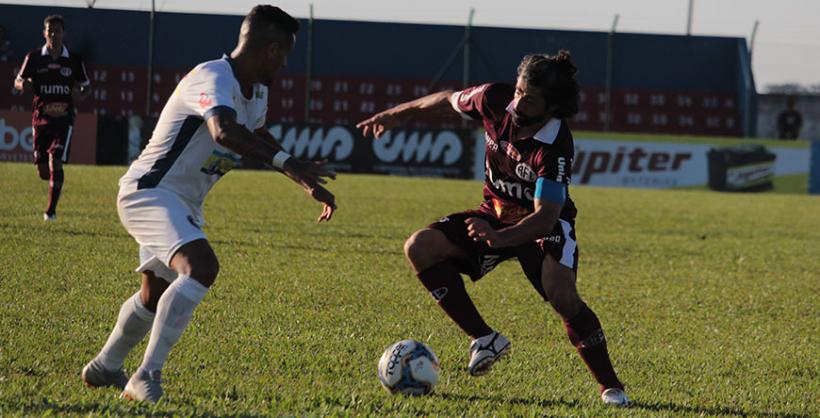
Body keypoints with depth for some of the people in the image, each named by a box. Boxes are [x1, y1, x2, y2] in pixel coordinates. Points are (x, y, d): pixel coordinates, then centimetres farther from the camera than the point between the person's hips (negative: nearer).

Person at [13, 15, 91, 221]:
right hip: (41, 117, 1)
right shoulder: (34, 57, 2)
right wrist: (23, 85, -14)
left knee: (56, 162, -16)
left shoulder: (74, 61, 2)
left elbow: (86, 87, 13)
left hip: (64, 118, -1)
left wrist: (80, 95, -11)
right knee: (43, 169, 1)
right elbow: (18, 82, 10)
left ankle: (51, 210, -9)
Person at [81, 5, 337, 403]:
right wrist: (289, 163, -51)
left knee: (156, 292, 22)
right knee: (201, 266, -31)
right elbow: (224, 132, -44)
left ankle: (104, 369, 43)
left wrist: (308, 182, 25)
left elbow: (258, 137, 28)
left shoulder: (256, 92, 8)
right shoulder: (214, 79, -24)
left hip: (183, 204, 10)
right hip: (149, 191, -10)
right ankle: (146, 377, -29)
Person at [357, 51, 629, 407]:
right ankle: (484, 339, -7)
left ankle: (611, 387, -16)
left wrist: (499, 238, -55)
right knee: (419, 248, -15)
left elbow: (545, 216, -38)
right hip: (495, 214, 6)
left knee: (562, 295, -32)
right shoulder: (495, 100, -18)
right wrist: (397, 114, 14)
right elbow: (450, 100, 4)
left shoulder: (556, 147, -32)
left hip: (543, 225, -6)